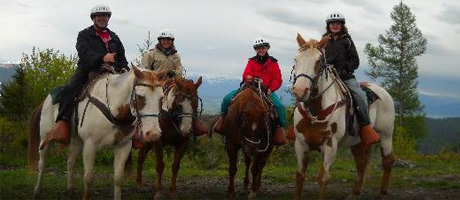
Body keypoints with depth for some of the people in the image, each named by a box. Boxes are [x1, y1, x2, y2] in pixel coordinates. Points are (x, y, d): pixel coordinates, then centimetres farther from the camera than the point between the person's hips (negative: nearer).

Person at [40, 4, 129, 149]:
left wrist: (124, 68, -1)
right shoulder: (84, 35, 7)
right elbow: (84, 53, -12)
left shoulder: (114, 37, 24)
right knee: (68, 90, -30)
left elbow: (122, 57, 23)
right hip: (86, 71, -4)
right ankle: (62, 124, -35)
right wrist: (102, 58, -29)